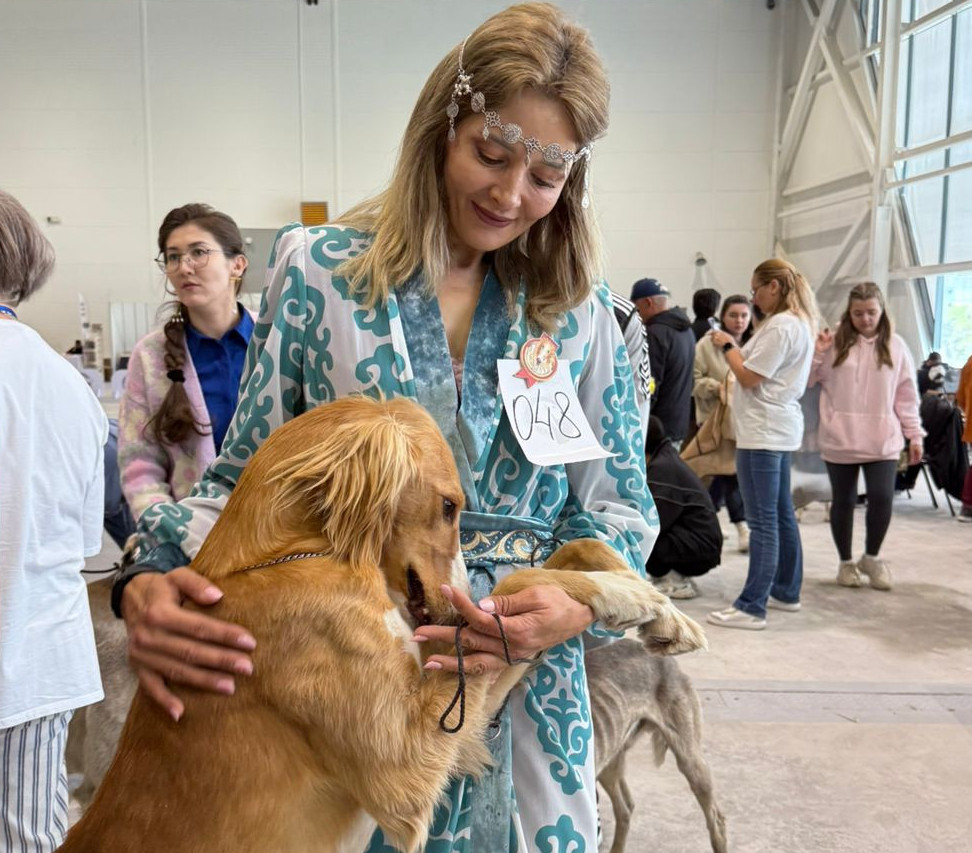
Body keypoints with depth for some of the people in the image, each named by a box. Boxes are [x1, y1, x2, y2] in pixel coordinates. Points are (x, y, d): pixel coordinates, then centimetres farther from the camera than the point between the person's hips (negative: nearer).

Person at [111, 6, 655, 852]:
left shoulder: (582, 311, 0)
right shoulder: (319, 272, -4)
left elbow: (621, 507, 4)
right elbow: (243, 480, -1)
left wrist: (573, 606, -16)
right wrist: (152, 581, -19)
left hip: (522, 690, 2)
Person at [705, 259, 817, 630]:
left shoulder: (781, 326, -15)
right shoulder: (797, 322, 17)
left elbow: (749, 378, -15)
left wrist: (726, 346, -3)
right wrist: (735, 347, 8)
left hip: (763, 431, -11)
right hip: (777, 428, 11)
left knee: (762, 520, -9)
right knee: (781, 514, 16)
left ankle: (752, 607, -5)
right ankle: (787, 591, 26)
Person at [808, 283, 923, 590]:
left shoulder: (895, 346, 4)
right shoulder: (834, 343, -1)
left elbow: (906, 395, 7)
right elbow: (808, 382, 2)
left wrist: (914, 435, 5)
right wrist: (817, 353, -13)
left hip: (882, 441, 1)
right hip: (840, 440, 0)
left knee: (881, 498, -8)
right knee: (843, 501, 8)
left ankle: (871, 557, 17)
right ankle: (846, 562, 26)